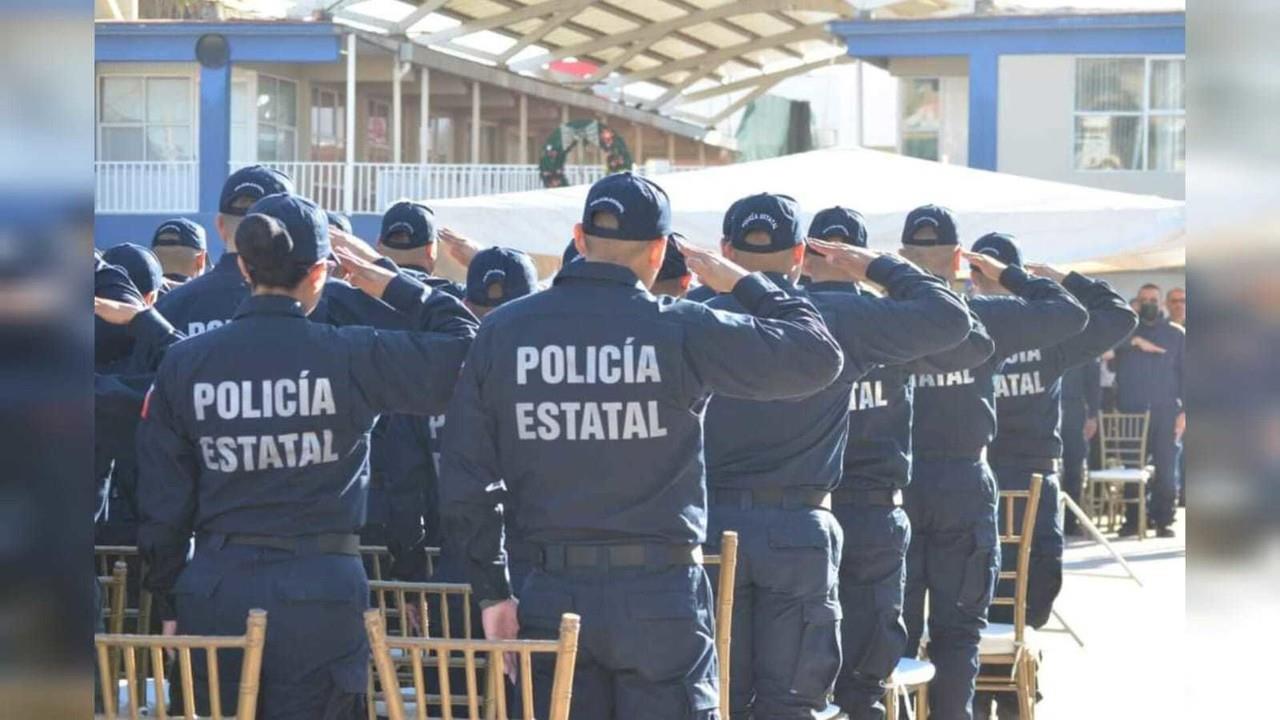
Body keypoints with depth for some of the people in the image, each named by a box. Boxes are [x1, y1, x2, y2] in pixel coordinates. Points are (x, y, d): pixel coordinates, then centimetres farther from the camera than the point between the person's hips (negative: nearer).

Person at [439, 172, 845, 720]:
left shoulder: (502, 331, 2)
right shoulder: (680, 331, -9)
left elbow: (464, 476, 4)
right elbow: (816, 355, -1)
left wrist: (492, 590, 11)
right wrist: (742, 284, 12)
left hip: (553, 595, 3)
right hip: (661, 599, -3)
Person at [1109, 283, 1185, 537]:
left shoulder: (1176, 333, 11)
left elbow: (1184, 373, 6)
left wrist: (1184, 411, -4)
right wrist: (1136, 341, -18)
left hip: (1165, 411, 0)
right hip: (1131, 411, 0)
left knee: (1166, 468, -4)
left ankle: (1163, 520, 1)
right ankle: (1132, 519, 4)